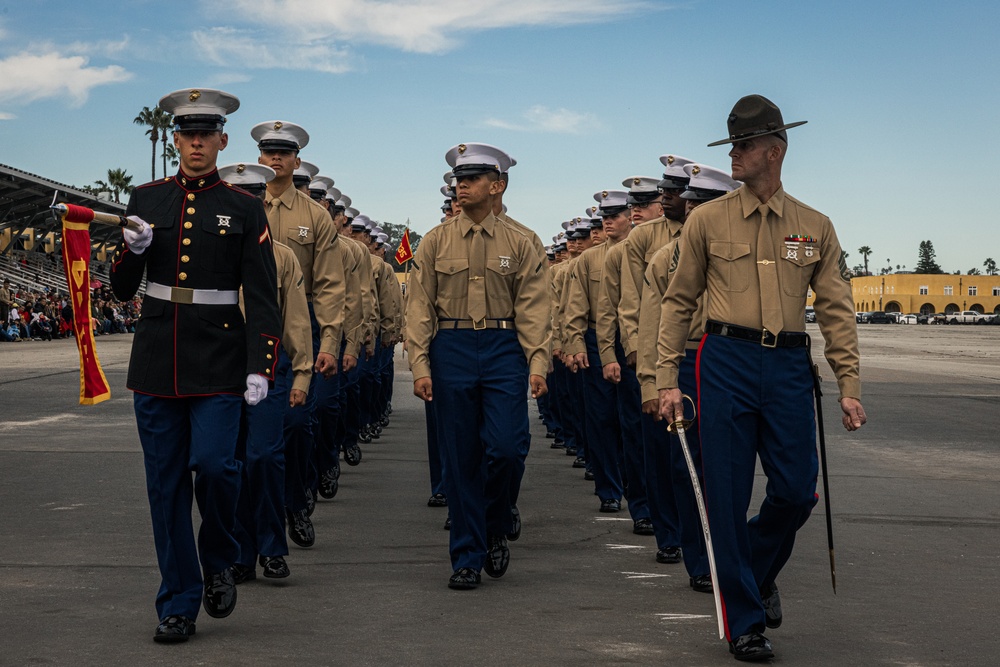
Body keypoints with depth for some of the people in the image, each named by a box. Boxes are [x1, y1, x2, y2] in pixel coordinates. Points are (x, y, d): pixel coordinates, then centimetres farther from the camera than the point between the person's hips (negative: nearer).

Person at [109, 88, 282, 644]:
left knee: (213, 463, -18)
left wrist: (261, 366, -11)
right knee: (166, 483, 4)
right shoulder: (146, 200, 10)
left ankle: (220, 561, 12)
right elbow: (123, 288, 12)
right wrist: (133, 250, -9)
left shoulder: (244, 208, 2)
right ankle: (179, 607, 14)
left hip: (219, 362, -3)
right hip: (156, 362, 3)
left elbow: (262, 296, -1)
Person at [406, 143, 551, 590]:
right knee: (460, 457, 2)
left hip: (504, 350, 0)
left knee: (504, 446, -12)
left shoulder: (518, 244, 6)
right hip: (451, 350, 1)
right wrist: (420, 366, -5)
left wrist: (538, 364, -9)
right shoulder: (436, 242, 6)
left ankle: (495, 532, 16)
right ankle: (467, 558, 12)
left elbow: (533, 309, 2)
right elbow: (419, 307, 4)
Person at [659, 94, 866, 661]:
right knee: (729, 496, -1)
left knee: (797, 491, -1)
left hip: (790, 366, 2)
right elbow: (680, 303, 7)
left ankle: (759, 572, 31)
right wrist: (669, 380, 1)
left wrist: (849, 386, 1)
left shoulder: (815, 227, 9)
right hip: (726, 363, -1)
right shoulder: (707, 220, 5)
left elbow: (837, 310, 8)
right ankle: (746, 621, 12)